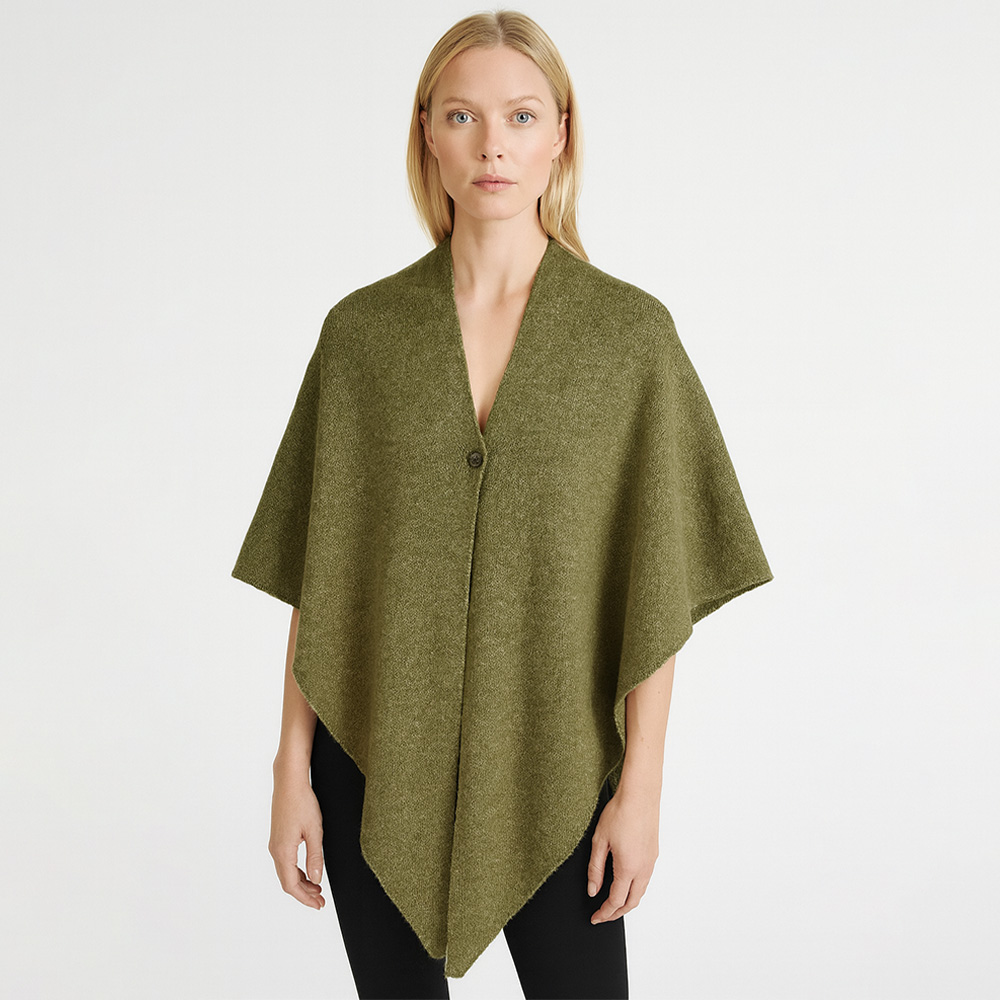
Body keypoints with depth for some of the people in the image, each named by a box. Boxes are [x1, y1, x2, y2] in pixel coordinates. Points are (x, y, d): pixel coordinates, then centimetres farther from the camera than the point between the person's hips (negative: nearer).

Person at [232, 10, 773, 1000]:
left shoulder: (629, 331, -5)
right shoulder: (362, 328, -2)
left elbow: (656, 582, -4)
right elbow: (317, 573, 1)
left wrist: (641, 787, -6)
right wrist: (291, 771, 0)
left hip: (551, 766, -1)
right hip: (377, 759, 1)